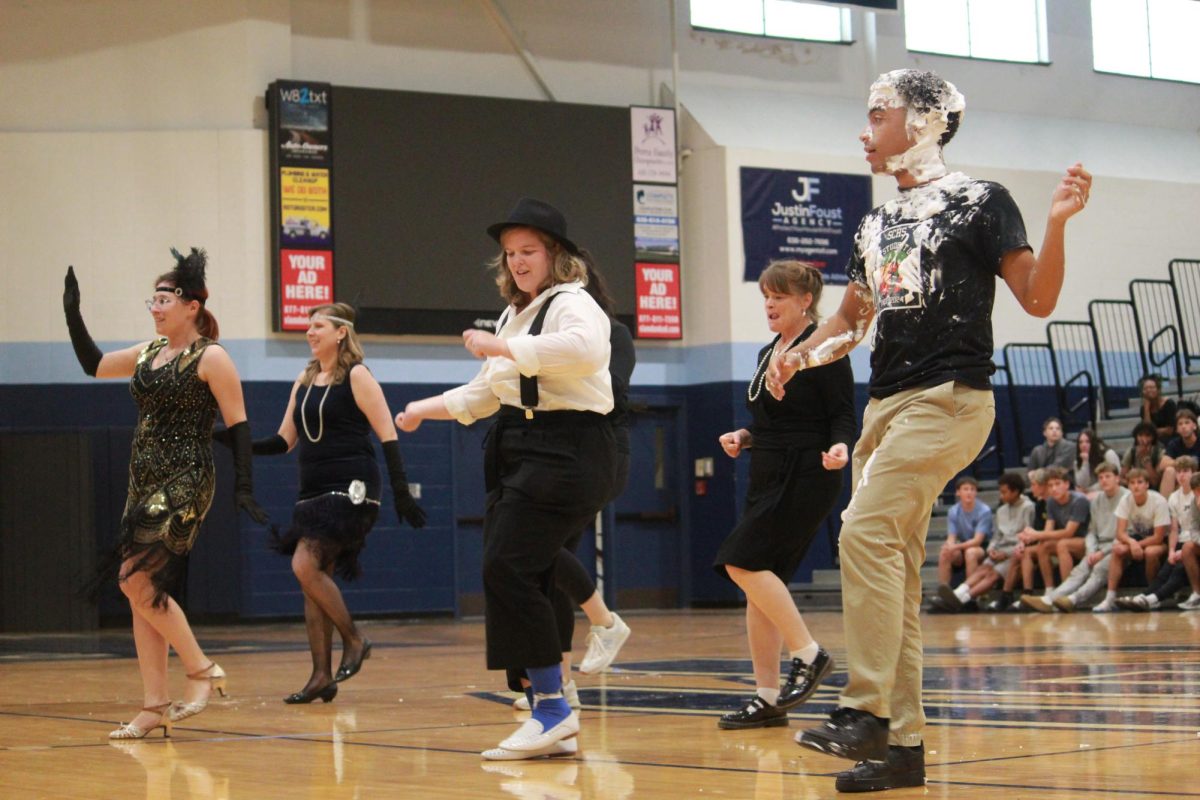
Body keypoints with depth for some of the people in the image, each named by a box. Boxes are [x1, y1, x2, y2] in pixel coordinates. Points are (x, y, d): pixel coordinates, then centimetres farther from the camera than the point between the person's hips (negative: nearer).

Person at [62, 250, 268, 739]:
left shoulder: (211, 358, -8)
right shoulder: (149, 353, 13)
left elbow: (237, 423, -10)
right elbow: (93, 365, 23)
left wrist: (243, 487, -17)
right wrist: (73, 314, 14)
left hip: (185, 482, -8)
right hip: (145, 480, 8)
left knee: (138, 579, -16)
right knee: (142, 590, 4)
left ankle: (202, 670, -3)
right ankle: (154, 707, 7)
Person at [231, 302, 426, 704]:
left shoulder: (357, 376, -5)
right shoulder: (304, 381, 15)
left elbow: (388, 435, -8)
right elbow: (285, 440, 17)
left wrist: (401, 491, -14)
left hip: (350, 490, -7)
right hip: (314, 492, 8)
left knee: (306, 566, -19)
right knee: (314, 579, 3)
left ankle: (354, 641, -4)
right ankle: (322, 677, 7)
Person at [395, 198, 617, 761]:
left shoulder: (571, 304, -8)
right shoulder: (512, 315, 21)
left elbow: (585, 348, -32)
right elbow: (484, 394, 30)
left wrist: (504, 348, -28)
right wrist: (424, 410, 23)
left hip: (565, 453, -10)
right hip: (519, 451, 10)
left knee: (508, 569, -18)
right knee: (508, 575, 5)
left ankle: (553, 707, -12)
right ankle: (553, 728, 10)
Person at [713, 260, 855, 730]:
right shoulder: (767, 354, 17)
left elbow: (843, 417, -10)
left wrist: (840, 448, -30)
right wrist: (744, 438, 8)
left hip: (806, 478, -9)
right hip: (769, 478, 9)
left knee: (743, 561, -18)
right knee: (759, 576, 4)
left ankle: (808, 655, -8)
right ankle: (768, 698, 8)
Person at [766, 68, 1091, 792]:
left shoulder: (981, 202, -2)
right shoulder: (876, 226, 18)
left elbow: (1038, 300, -5)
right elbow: (852, 319, 28)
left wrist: (1058, 223, -21)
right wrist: (801, 354, 9)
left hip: (950, 399, -8)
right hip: (887, 403, 8)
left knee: (866, 529, -22)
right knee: (894, 570, 5)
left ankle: (868, 709, -19)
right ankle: (903, 743, 9)